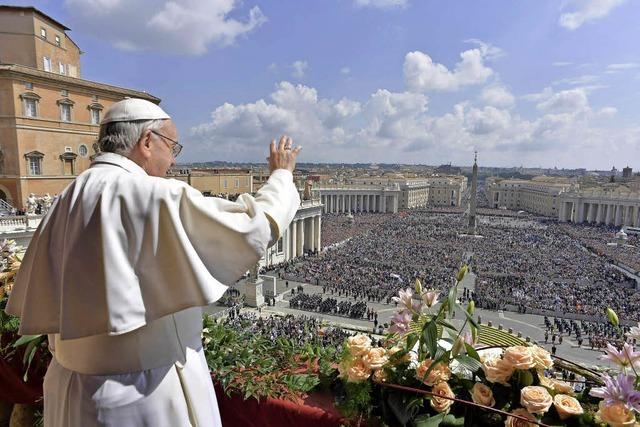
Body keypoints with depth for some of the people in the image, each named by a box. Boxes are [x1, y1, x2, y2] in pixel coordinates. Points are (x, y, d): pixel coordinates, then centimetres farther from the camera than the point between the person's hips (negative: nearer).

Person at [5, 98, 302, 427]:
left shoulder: (65, 202, -1)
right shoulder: (158, 197, -23)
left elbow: (39, 303, 7)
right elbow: (257, 225, -18)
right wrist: (282, 174, -1)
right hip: (148, 395, -6)